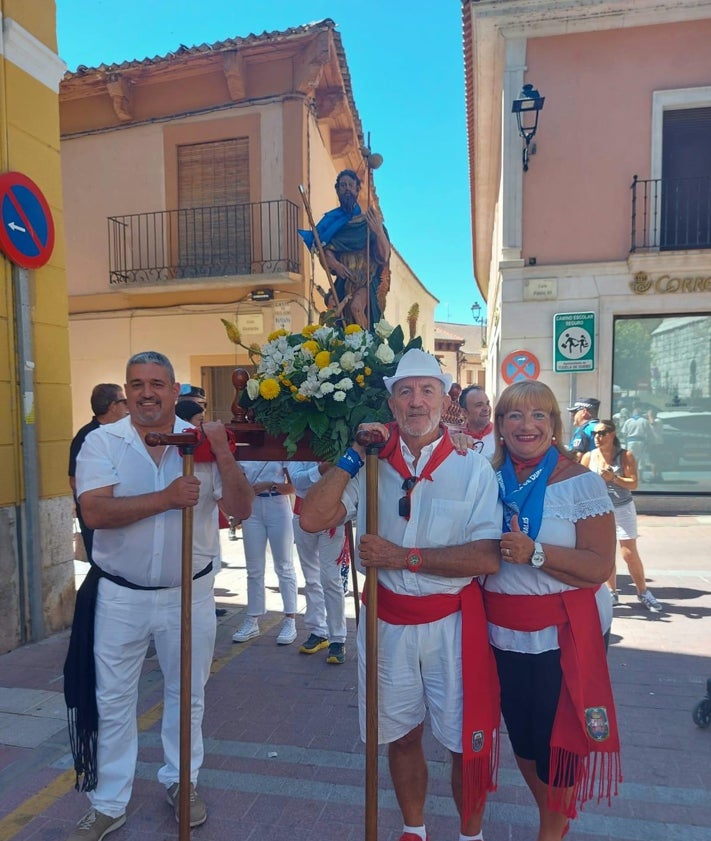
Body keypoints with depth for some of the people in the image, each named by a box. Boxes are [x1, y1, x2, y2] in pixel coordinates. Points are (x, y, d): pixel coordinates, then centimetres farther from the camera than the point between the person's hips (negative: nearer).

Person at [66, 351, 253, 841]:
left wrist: (223, 453, -27)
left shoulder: (201, 441, -6)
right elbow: (94, 511, -21)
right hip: (120, 596, 0)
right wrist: (166, 498, -29)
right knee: (113, 703, 15)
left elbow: (241, 509, -13)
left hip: (190, 594, 1)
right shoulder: (103, 442, -7)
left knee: (187, 696, 19)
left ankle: (181, 782, 43)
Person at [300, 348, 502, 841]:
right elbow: (312, 519, -12)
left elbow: (488, 558, -18)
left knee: (467, 742, 12)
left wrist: (403, 557, -20)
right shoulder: (371, 467, -2)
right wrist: (354, 456, -15)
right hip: (386, 620, 3)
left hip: (451, 621, -2)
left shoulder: (472, 468, -9)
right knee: (401, 735, 20)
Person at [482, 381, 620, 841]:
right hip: (504, 631, 4)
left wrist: (536, 553, -28)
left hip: (565, 632, -4)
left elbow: (601, 565, -18)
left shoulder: (580, 482, -12)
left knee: (558, 734, 11)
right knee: (521, 732, 18)